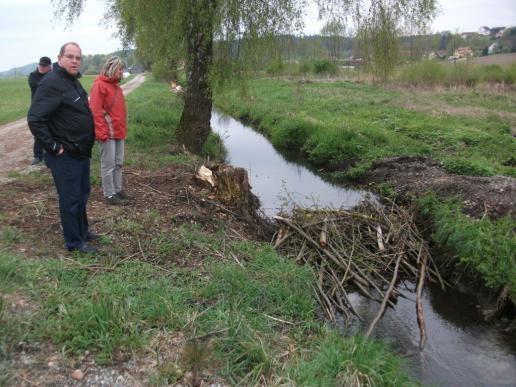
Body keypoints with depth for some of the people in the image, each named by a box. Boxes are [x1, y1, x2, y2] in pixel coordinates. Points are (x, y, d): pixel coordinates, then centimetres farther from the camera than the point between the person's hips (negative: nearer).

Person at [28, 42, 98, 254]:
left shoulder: (74, 81, 11)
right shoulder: (51, 83, -18)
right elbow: (35, 119, -23)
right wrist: (53, 147, -21)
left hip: (81, 152, 9)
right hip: (65, 156, -9)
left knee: (82, 195, 20)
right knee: (70, 199, 1)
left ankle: (82, 231, 37)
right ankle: (75, 242, 14)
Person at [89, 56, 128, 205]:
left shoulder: (115, 85, 17)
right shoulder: (99, 85, -11)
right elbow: (95, 111, -16)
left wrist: (123, 129, 18)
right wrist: (101, 132, -20)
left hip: (119, 132, 9)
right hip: (108, 133, -8)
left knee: (118, 163, 13)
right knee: (109, 164, -2)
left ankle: (117, 189, 23)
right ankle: (109, 194, 5)